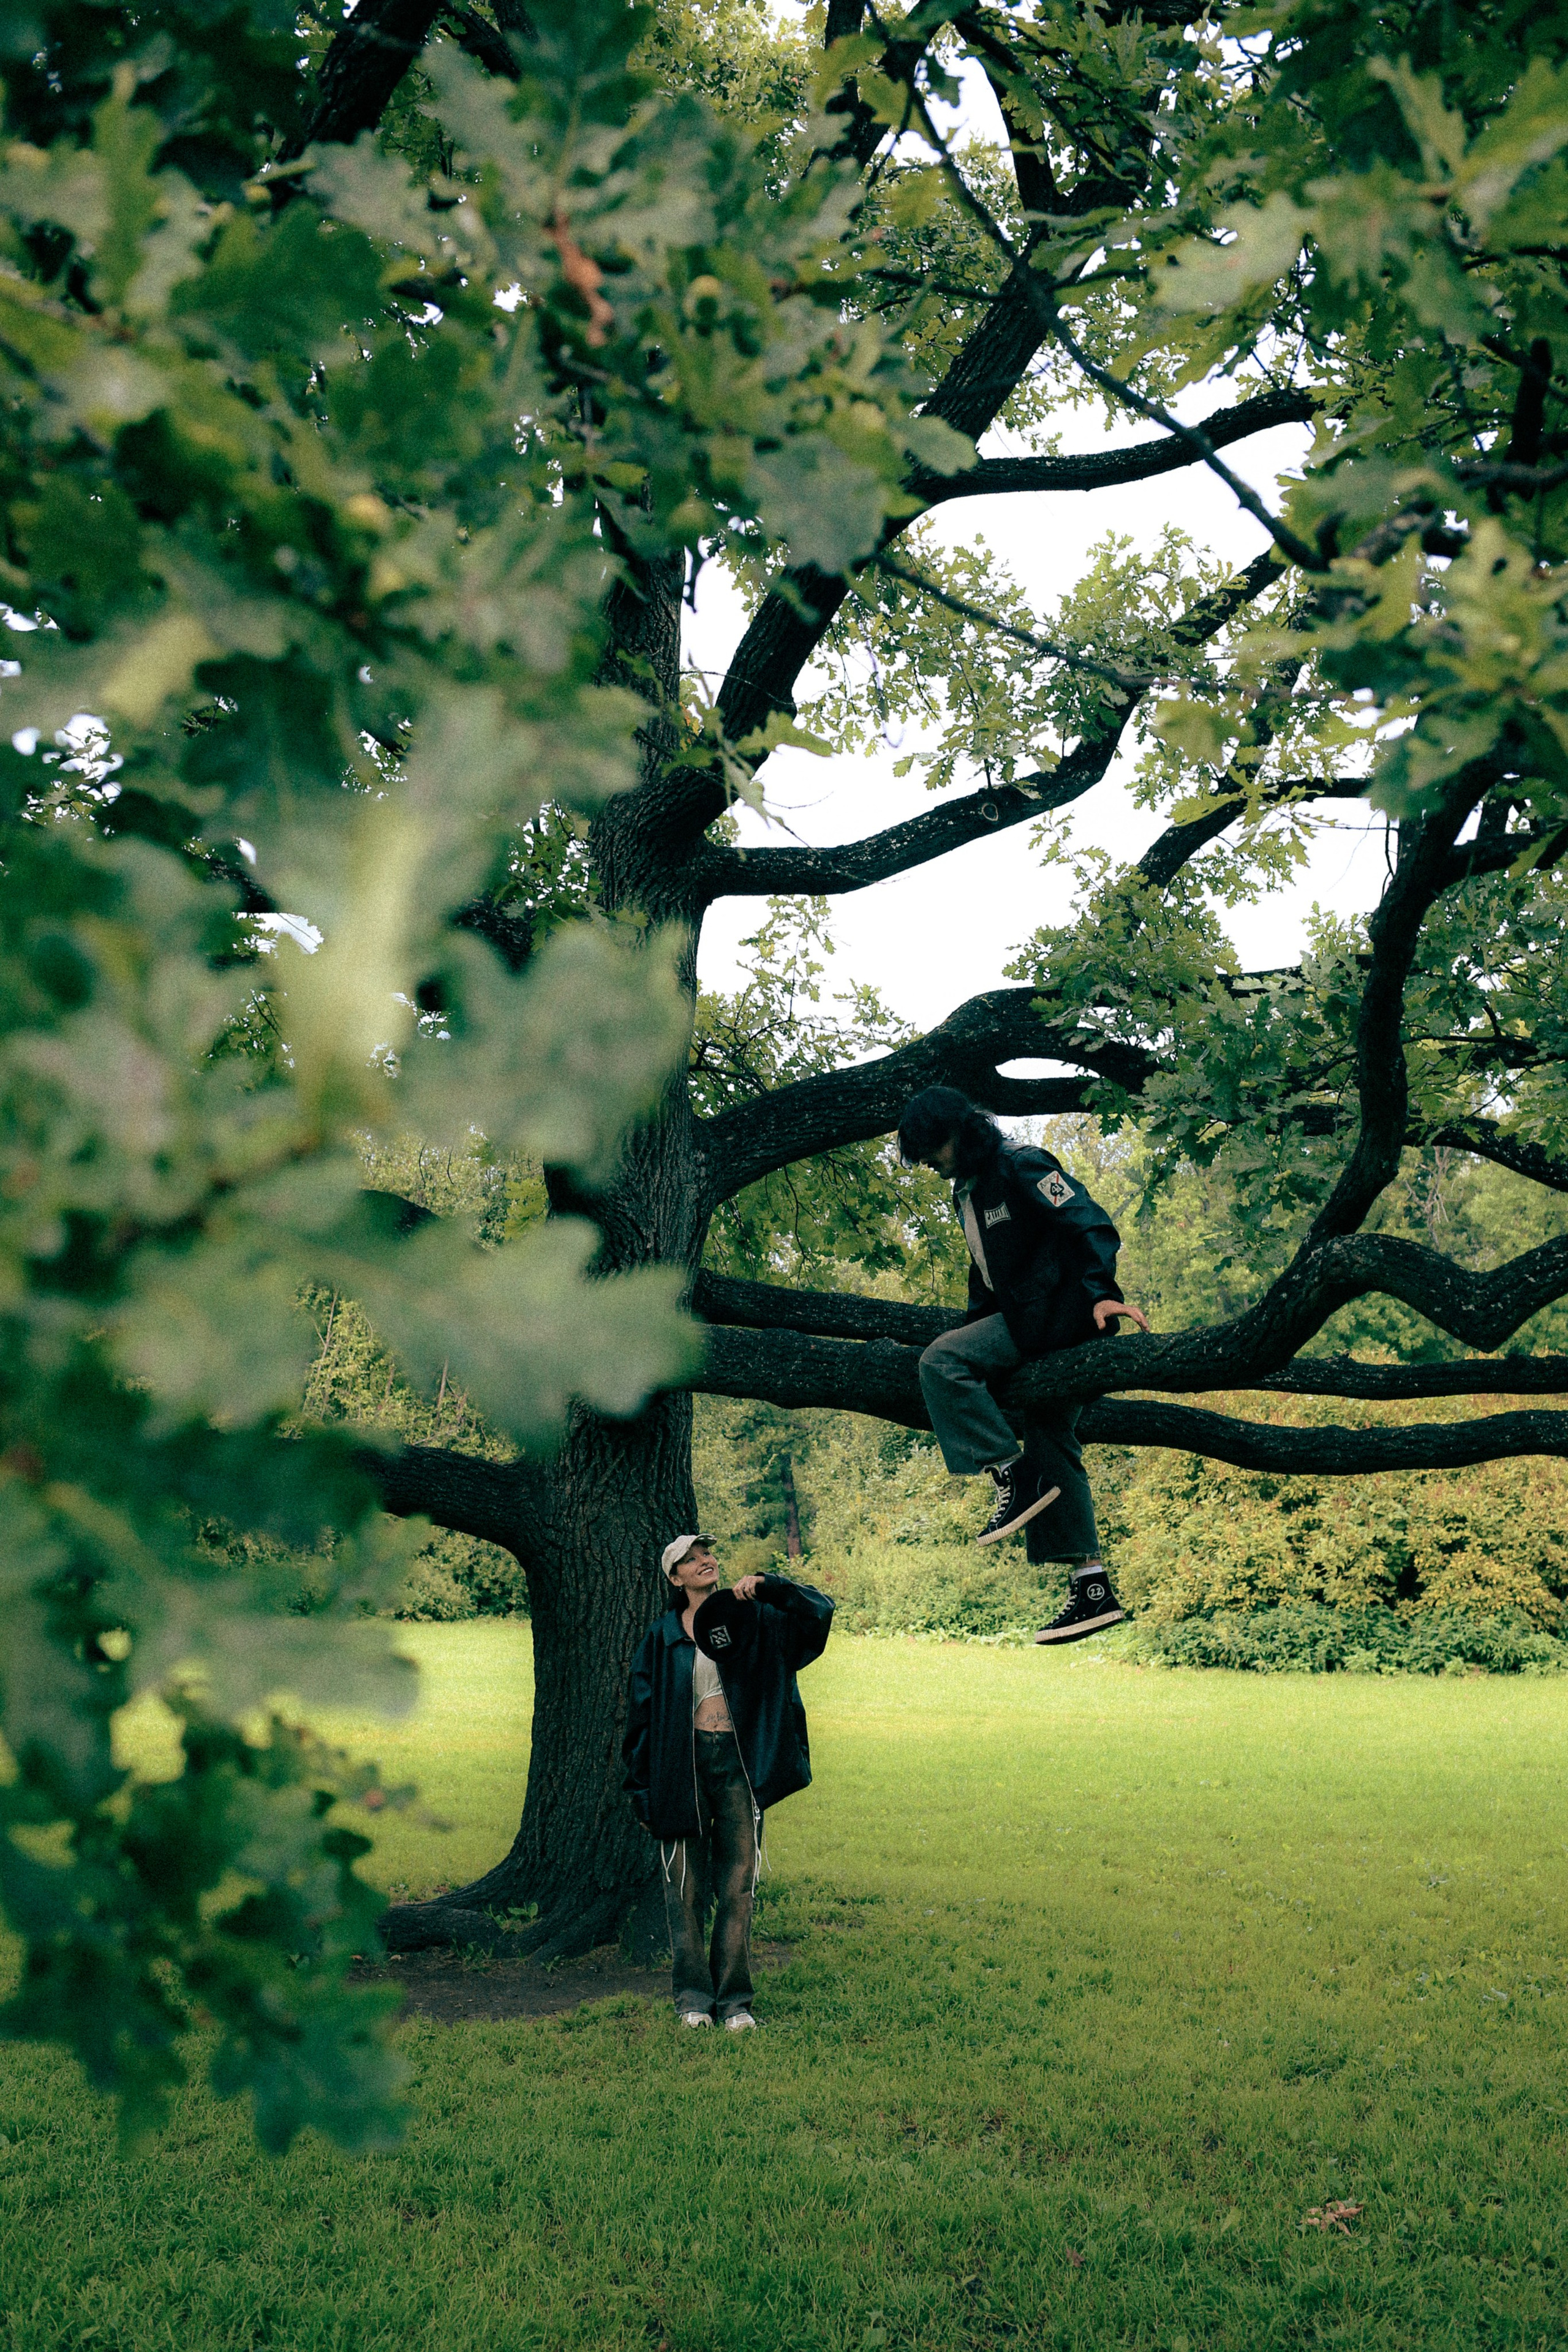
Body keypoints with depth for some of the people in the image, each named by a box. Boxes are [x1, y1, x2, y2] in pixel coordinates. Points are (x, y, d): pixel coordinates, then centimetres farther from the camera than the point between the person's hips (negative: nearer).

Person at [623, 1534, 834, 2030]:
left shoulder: (752, 1619, 6)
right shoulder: (662, 1638, 5)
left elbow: (818, 1611, 0)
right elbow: (644, 1712, 7)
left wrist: (765, 1586, -13)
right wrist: (643, 1790, 3)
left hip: (739, 1763, 0)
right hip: (682, 1764, 0)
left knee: (738, 1883, 2)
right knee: (686, 1885, 3)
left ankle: (733, 1999, 10)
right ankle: (693, 1997, 12)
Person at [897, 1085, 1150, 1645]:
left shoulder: (1021, 1165, -9)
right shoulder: (967, 1191, 20)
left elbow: (1089, 1224, -18)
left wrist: (1101, 1294, -30)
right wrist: (972, 1329, 19)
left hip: (1057, 1313, -10)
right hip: (1023, 1323, 10)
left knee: (941, 1362, -22)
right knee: (1054, 1451, 6)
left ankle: (1015, 1477, -18)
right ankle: (1093, 1590, 6)